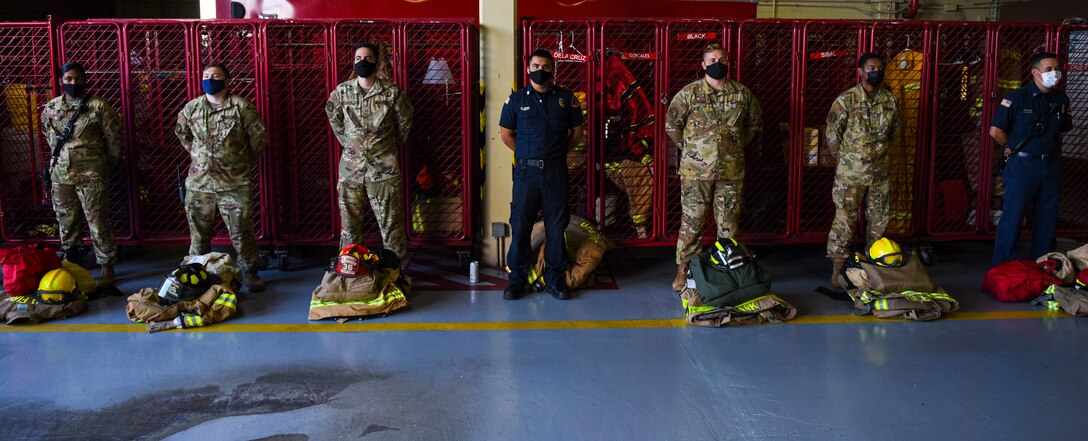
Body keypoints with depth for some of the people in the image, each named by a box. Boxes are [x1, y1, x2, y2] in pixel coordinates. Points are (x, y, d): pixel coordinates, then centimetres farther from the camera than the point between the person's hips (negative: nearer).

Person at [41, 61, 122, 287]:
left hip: (91, 175, -4)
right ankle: (70, 263, 28)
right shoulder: (50, 108, 6)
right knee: (67, 222, 14)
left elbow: (113, 139, -2)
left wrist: (108, 164, 4)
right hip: (60, 175, 5)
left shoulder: (99, 106, -7)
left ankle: (107, 268, 5)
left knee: (98, 223, -2)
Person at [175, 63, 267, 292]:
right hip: (199, 182, 3)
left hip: (235, 183, -3)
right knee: (198, 232, 11)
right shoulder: (191, 108, 6)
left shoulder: (241, 107, -5)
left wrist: (246, 161, 9)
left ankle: (250, 273, 13)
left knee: (241, 231, 0)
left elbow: (259, 136, 1)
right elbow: (181, 132, 24)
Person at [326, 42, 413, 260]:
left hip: (384, 168, -2)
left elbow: (404, 122, 9)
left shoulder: (392, 92, -6)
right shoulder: (341, 92, 1)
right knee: (349, 224, 9)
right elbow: (333, 117, 19)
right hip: (351, 166, 2)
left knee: (391, 224, 2)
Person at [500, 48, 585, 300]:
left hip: (556, 171, 1)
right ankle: (517, 277, 11)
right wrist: (526, 155, 5)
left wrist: (559, 153, 9)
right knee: (520, 225, 0)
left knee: (556, 225, 4)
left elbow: (577, 131, 14)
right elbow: (506, 134, 9)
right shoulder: (517, 99, 4)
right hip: (526, 171, -1)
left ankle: (555, 277, 15)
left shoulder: (566, 98, 6)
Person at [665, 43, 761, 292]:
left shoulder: (742, 94, 5)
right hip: (695, 170, -2)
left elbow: (753, 124, 19)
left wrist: (738, 145, 10)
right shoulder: (689, 93, -3)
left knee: (728, 223, 9)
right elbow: (672, 124, 3)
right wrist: (689, 149, 3)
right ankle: (684, 269, 11)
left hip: (731, 170, 3)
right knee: (691, 221, 1)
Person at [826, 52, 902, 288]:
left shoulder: (891, 101, 5)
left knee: (879, 220, 12)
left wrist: (878, 150, 15)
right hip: (851, 172, -5)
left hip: (880, 171, 5)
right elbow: (832, 133, -3)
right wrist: (845, 157, 3)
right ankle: (837, 271, 2)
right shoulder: (846, 100, -9)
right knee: (845, 219, -4)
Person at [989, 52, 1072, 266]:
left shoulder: (1061, 100, 7)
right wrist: (1012, 148, 2)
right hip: (1023, 166, -5)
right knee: (1012, 217, -3)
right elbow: (996, 131, -9)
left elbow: (1063, 129, 21)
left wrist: (1052, 150, 12)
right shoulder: (1018, 98, -9)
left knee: (1047, 218, 11)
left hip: (1051, 166, 5)